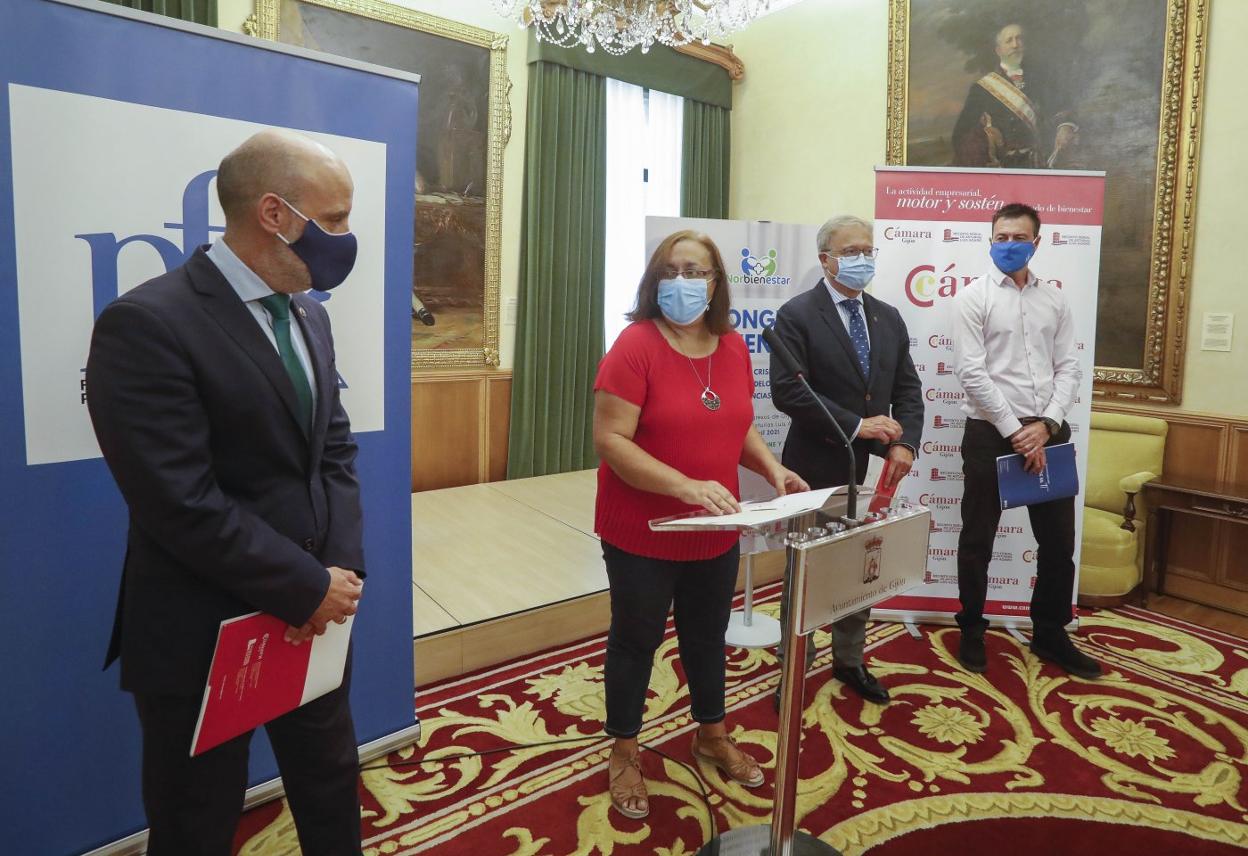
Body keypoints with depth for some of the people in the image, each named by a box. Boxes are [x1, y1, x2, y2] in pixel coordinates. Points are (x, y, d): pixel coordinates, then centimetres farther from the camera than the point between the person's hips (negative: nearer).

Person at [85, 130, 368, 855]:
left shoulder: (309, 316, 7)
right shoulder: (148, 322, -19)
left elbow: (336, 450, 6)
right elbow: (181, 504, -24)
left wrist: (342, 568, -7)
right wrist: (309, 587, -17)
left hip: (312, 611, 7)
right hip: (205, 634, -6)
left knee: (333, 793, 24)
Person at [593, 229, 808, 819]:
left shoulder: (733, 347, 2)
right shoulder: (635, 345, -18)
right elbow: (610, 440, -23)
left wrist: (772, 467, -5)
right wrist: (688, 486, -31)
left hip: (715, 535, 6)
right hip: (642, 534, -5)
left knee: (707, 635, 23)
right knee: (636, 640, 13)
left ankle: (712, 736, 47)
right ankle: (624, 754, 35)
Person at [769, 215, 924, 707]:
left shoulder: (888, 318, 9)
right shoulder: (797, 315, -9)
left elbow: (908, 388, 8)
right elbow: (787, 391, -19)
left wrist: (903, 443, -9)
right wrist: (856, 426, -19)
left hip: (870, 468, 6)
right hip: (816, 468, -5)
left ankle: (849, 661, 36)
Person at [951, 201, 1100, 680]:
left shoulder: (1054, 300, 10)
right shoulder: (973, 298, -3)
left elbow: (1068, 368, 6)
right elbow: (972, 373, -11)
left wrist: (1046, 425, -10)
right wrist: (1014, 431, -14)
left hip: (1049, 431, 4)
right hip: (991, 433, -4)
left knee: (1058, 539, 11)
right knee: (978, 540, 7)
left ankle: (1050, 635, 29)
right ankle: (972, 632, 24)